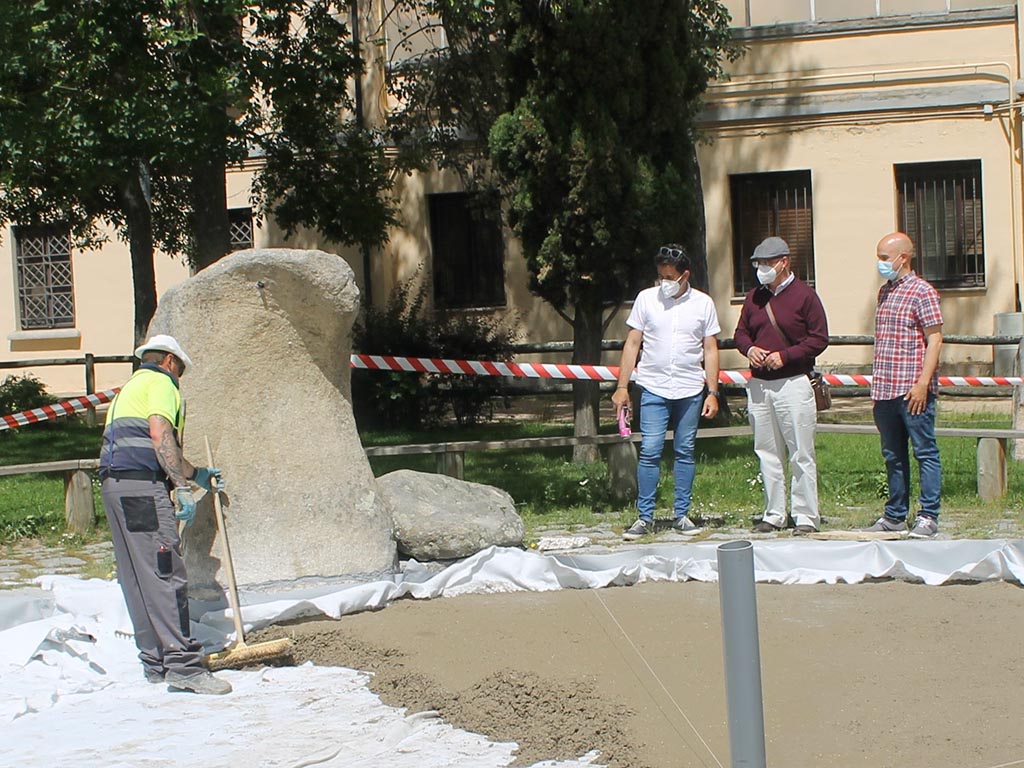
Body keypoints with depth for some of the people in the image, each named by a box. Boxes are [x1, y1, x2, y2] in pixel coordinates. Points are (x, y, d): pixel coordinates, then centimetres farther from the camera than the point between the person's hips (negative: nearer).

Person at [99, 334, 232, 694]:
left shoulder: (130, 388, 32)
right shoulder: (160, 382, 2)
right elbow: (160, 435, -15)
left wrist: (197, 474, 44)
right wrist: (182, 485, -19)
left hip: (116, 486, 10)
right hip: (142, 487, -10)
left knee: (137, 579, 10)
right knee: (165, 576, -14)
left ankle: (155, 664, 13)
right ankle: (183, 665, -18)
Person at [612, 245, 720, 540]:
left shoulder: (703, 303, 3)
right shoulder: (646, 299, 2)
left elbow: (710, 350, 7)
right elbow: (632, 343, 6)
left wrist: (712, 392, 2)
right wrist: (622, 387, 1)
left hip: (690, 390, 1)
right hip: (653, 388, -1)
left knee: (685, 452, 7)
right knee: (650, 452, -6)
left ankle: (681, 514, 16)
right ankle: (645, 517, 0)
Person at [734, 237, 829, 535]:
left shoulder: (804, 295, -4)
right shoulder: (754, 297, 14)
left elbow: (820, 339, -6)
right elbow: (740, 332, 21)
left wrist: (785, 355, -16)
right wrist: (749, 348, -2)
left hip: (793, 383, -6)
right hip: (758, 384, 6)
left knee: (801, 454, -4)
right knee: (767, 454, 9)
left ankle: (806, 517, 1)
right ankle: (773, 514, 17)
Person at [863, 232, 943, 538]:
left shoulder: (921, 291, -7)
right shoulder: (884, 292, 17)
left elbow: (934, 339, -12)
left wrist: (922, 382, -19)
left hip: (912, 390, -8)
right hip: (885, 391, 8)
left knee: (925, 452, -2)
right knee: (893, 455, 12)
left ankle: (928, 516, 1)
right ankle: (895, 515, 19)